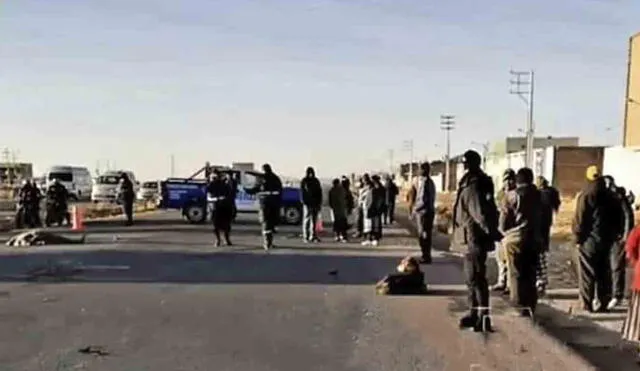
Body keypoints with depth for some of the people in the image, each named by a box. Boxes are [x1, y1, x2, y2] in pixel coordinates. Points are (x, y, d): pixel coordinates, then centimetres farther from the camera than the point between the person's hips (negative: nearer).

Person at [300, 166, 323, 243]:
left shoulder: (316, 181, 11)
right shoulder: (304, 181, 0)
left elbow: (319, 193, 11)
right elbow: (302, 192, -7)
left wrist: (319, 203, 6)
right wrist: (304, 201, -20)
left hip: (315, 203, 4)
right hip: (307, 203, -4)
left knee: (314, 220, 6)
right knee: (307, 219, -7)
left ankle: (313, 236, 10)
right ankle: (305, 236, -5)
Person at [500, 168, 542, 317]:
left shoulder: (510, 196, -4)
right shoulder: (538, 195, 7)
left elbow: (503, 220, -5)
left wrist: (505, 233, 9)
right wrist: (541, 236, 12)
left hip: (514, 238, -3)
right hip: (533, 239, 3)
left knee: (516, 273, 3)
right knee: (530, 273, 10)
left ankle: (520, 303, -2)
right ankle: (530, 305, 10)